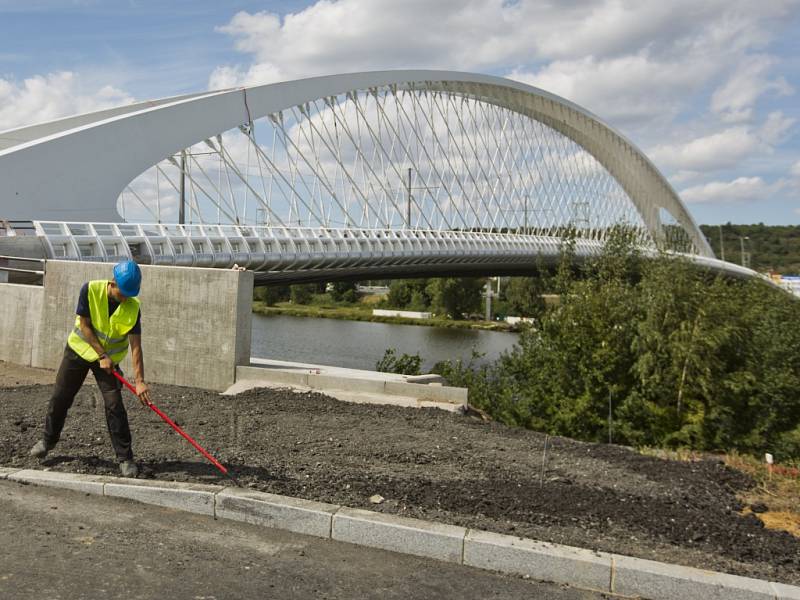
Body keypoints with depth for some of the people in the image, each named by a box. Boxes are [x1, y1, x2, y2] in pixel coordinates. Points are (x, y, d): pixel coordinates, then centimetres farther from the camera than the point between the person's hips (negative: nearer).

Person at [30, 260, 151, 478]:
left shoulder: (133, 307, -21)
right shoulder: (90, 290, -21)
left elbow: (135, 346, -21)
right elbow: (84, 325, -15)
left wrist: (139, 381, -27)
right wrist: (102, 355, -18)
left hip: (109, 358, -1)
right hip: (79, 349, 1)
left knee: (114, 405, -10)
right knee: (60, 398, 10)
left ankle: (125, 458, -2)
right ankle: (48, 440, 36)